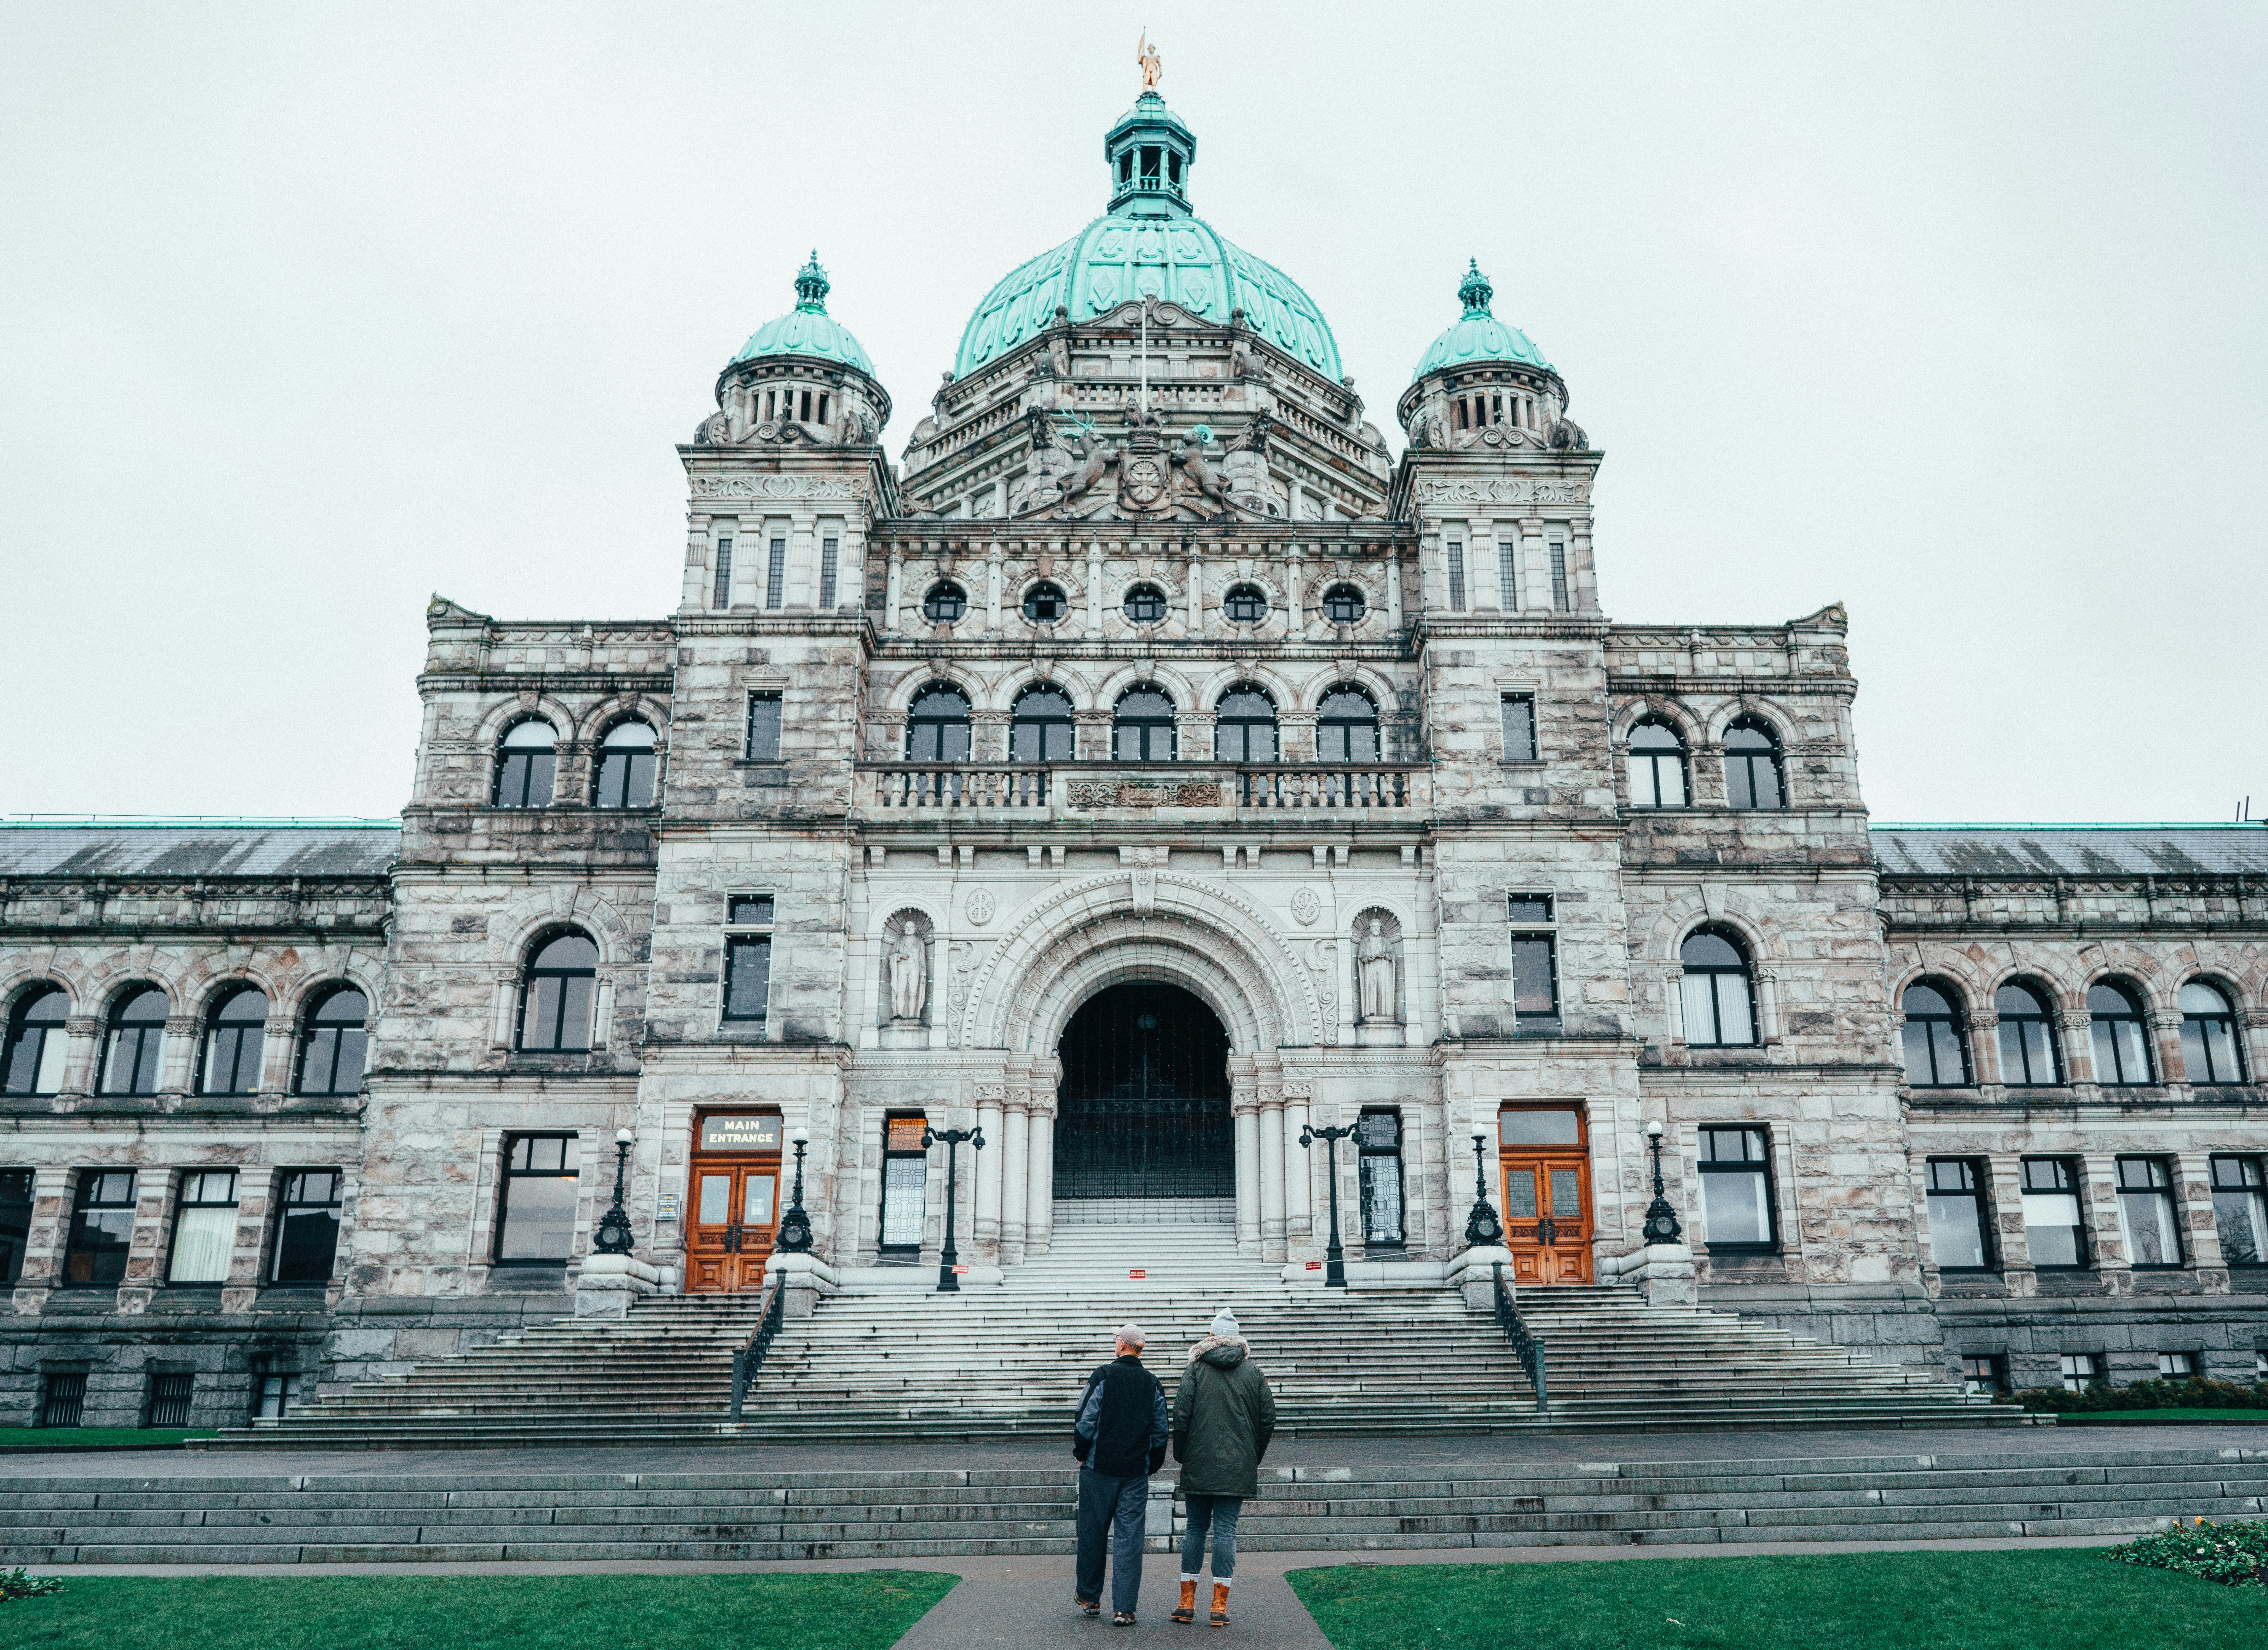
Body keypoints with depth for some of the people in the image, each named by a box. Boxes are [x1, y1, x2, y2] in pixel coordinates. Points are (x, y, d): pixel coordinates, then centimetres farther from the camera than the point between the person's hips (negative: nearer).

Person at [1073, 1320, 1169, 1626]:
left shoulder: (1103, 1377, -7)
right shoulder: (1153, 1384, 4)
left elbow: (1085, 1421, -10)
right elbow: (1161, 1432, 7)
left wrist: (1081, 1454, 5)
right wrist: (1151, 1466, 17)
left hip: (1099, 1469, -2)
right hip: (1136, 1474, 2)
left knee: (1092, 1532, 12)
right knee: (1129, 1538, 3)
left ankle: (1089, 1596, 26)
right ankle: (1124, 1610, 1)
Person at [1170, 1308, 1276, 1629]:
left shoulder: (1195, 1368, -1)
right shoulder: (1254, 1372, 4)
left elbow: (1181, 1415, -5)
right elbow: (1267, 1419, 5)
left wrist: (1181, 1455, 7)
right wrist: (1254, 1458, 15)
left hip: (1199, 1465, 0)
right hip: (1238, 1468, 0)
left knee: (1196, 1528, 10)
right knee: (1226, 1530, 2)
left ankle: (1187, 1602, 13)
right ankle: (1220, 1605, 0)